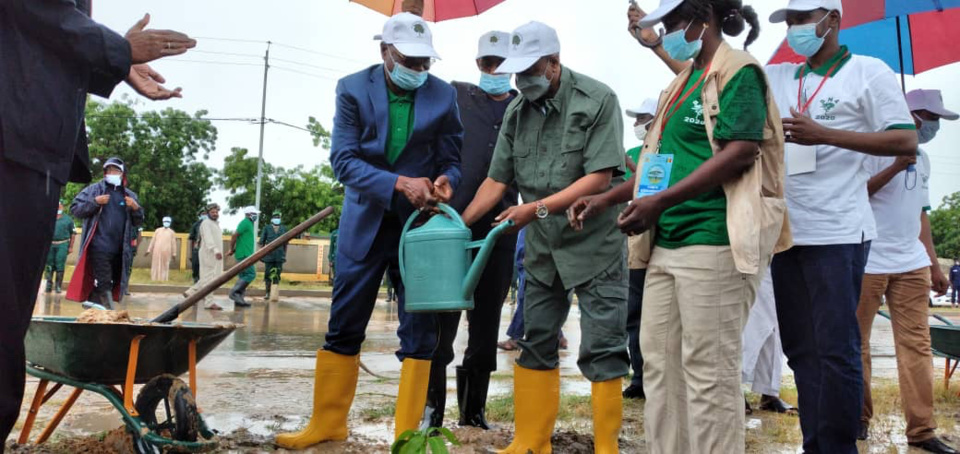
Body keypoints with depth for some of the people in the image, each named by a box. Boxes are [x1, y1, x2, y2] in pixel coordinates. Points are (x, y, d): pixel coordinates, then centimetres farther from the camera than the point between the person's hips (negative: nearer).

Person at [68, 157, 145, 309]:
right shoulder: (94, 189, 4)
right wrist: (95, 202, -14)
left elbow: (138, 222, 16)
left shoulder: (130, 195, 14)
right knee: (103, 284, -13)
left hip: (119, 250, 5)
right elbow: (74, 208, 0)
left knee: (111, 283, 13)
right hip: (99, 247, -5)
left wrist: (136, 208, -4)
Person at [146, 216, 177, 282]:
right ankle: (155, 277, 8)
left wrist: (173, 253, 4)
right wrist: (149, 250, 9)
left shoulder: (172, 232, 8)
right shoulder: (158, 230, 10)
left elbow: (173, 243, 7)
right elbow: (153, 241, 11)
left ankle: (164, 278, 5)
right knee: (156, 264, 2)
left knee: (165, 265, 0)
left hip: (166, 251, -1)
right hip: (157, 251, 1)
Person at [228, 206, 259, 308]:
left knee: (243, 277, 9)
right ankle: (234, 292, -9)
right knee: (251, 274, -12)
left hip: (245, 254, 10)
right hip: (244, 255, -10)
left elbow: (238, 238, 22)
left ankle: (238, 299, 10)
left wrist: (233, 250, 11)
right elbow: (234, 236, -17)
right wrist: (232, 250, -8)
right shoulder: (245, 223, -11)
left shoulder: (248, 224, 20)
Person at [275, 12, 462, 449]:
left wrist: (442, 181, -21)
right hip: (365, 221, 0)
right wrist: (398, 183, -26)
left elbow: (451, 160, 2)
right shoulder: (353, 88, -5)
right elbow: (343, 159, -13)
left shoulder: (443, 95, -2)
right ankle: (328, 422, 23)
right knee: (343, 328, 8)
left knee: (419, 331, 2)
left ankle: (407, 433, 14)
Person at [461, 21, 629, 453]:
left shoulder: (597, 100, -12)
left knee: (602, 351, -3)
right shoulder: (516, 111, 5)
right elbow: (497, 180, 7)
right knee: (535, 345, 10)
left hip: (595, 244, -6)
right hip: (543, 248, 6)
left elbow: (599, 178, -18)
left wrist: (537, 209, -22)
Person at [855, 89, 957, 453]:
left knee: (917, 345, 1)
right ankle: (859, 418, 15)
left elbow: (921, 214, 21)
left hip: (912, 264, 7)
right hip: (868, 262, -6)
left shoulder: (922, 160, 18)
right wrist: (896, 167, -20)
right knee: (856, 341, 1)